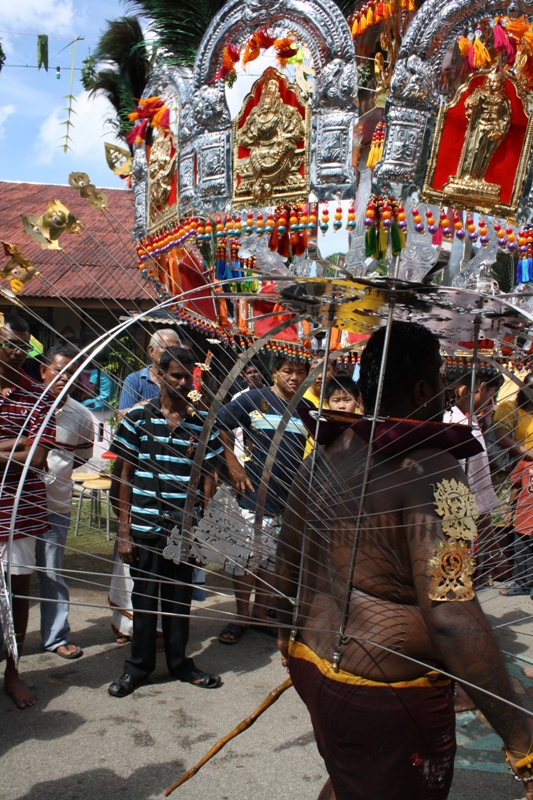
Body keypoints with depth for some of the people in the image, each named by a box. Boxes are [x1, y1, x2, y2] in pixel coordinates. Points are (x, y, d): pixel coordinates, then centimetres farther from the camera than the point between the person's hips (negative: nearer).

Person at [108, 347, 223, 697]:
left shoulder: (203, 422, 2)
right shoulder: (138, 416, -1)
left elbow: (208, 478, 5)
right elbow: (126, 476, 1)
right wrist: (124, 531, -2)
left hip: (186, 530, 1)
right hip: (145, 528, -1)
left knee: (180, 598, 13)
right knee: (144, 597, 10)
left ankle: (179, 662, 32)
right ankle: (139, 665, 29)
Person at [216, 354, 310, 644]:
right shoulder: (254, 400, -4)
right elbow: (218, 425, -6)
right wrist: (233, 465, -10)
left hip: (289, 500, 4)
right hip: (254, 496, -4)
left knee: (272, 559, 14)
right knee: (245, 557, 3)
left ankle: (260, 612, 30)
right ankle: (241, 616, 20)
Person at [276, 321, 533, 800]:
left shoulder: (323, 460, 2)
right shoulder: (433, 471, -21)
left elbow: (287, 568, 11)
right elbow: (450, 615, -29)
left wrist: (290, 638, 28)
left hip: (311, 661, 7)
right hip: (386, 692, -7)